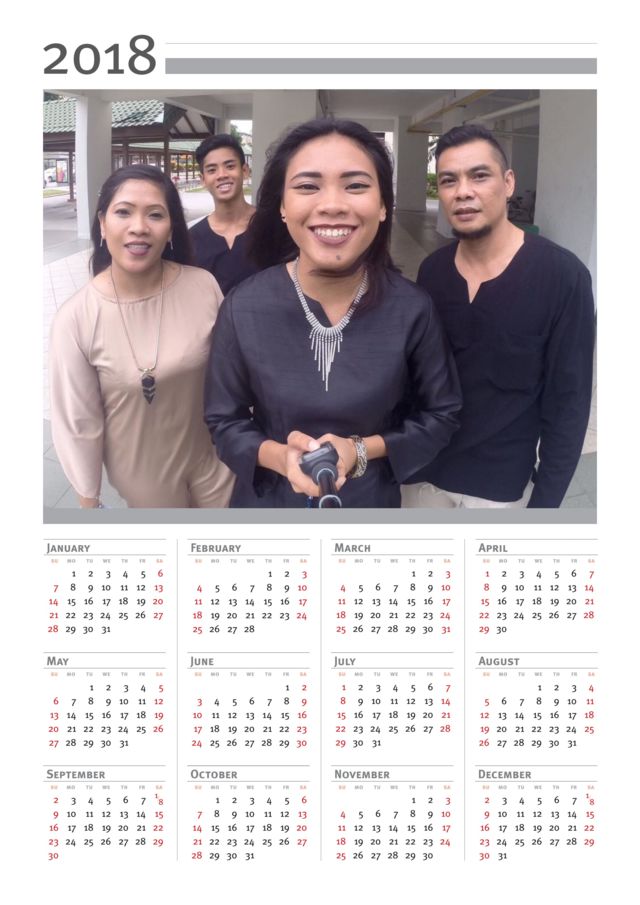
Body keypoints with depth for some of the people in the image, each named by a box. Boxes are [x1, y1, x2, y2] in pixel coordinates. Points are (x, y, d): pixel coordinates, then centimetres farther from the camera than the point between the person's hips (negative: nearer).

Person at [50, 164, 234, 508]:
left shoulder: (204, 286, -16)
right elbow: (78, 423, -13)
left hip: (212, 456, 1)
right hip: (142, 474, -1)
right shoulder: (75, 320, -21)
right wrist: (88, 500, -5)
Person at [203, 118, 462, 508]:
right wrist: (279, 457, -25)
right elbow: (224, 421, -6)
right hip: (269, 499, 0)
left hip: (372, 498, 0)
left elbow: (441, 415, -4)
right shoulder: (243, 307, -15)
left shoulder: (412, 308, -15)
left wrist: (362, 450, -19)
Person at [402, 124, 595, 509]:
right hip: (424, 469, 4)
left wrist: (545, 503, -12)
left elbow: (569, 402, -13)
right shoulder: (432, 270, -3)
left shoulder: (562, 276, -17)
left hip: (501, 483, -4)